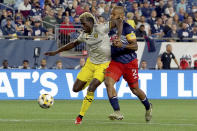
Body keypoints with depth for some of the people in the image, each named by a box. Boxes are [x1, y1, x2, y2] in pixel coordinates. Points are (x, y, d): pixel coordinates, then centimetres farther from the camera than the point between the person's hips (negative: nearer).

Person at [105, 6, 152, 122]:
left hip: (129, 62, -5)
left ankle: (148, 107, 36)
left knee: (135, 89, 6)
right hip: (116, 61, 5)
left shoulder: (127, 28, -14)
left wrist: (122, 45, -33)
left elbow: (135, 46, -20)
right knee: (108, 82, -20)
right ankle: (117, 112, -22)